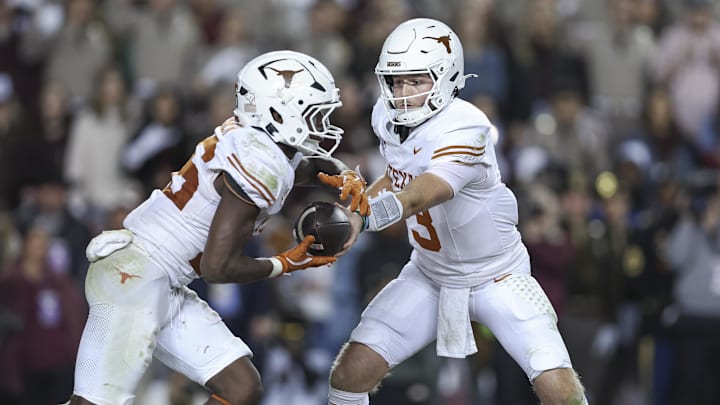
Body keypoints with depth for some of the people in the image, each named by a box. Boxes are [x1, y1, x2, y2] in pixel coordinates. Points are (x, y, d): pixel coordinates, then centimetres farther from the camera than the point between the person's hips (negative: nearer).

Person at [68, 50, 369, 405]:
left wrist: (347, 177, 9)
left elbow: (316, 166, 32)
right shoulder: (260, 165, -19)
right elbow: (217, 267, -19)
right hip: (132, 278, -10)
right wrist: (285, 265, -5)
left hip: (167, 291, 10)